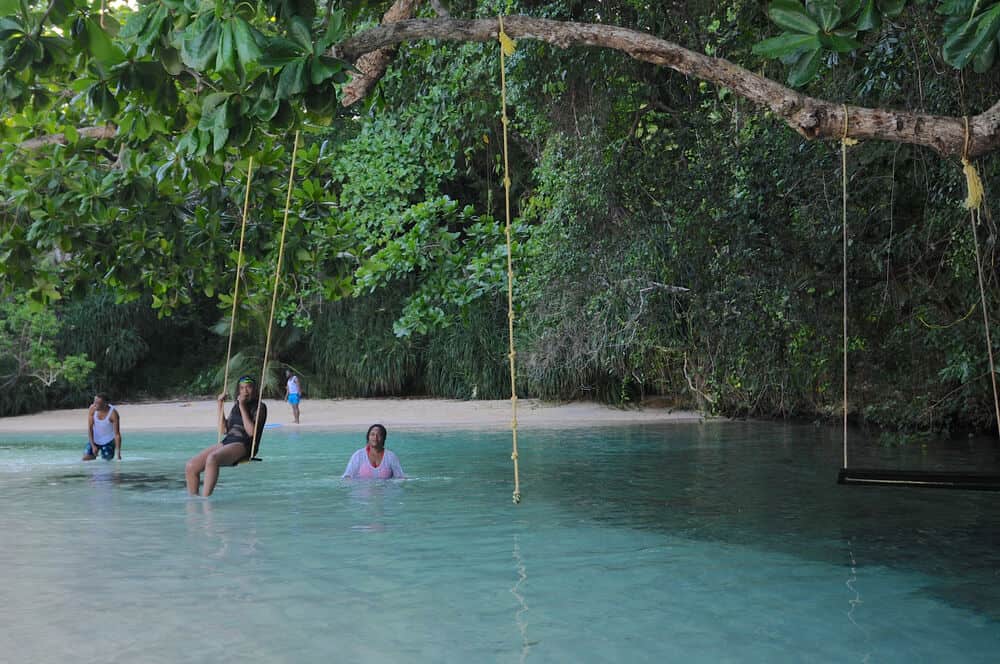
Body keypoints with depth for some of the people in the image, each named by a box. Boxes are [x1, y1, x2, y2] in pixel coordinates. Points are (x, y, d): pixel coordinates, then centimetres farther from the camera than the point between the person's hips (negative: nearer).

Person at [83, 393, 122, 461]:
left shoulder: (113, 413, -26)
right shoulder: (92, 409, -18)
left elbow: (117, 434, -24)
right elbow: (90, 428, -12)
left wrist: (118, 453, -27)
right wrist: (93, 446, -18)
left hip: (108, 441, -2)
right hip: (95, 440, 2)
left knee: (107, 460, -10)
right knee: (85, 458, -9)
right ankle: (95, 454, 22)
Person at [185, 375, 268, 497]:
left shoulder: (260, 407, 4)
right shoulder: (236, 406, 24)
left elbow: (251, 431, -10)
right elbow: (223, 431, 19)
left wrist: (242, 407, -9)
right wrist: (221, 406, 14)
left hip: (243, 445, -7)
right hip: (226, 442, 7)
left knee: (212, 458, -37)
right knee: (190, 467, -13)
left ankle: (205, 500, -36)